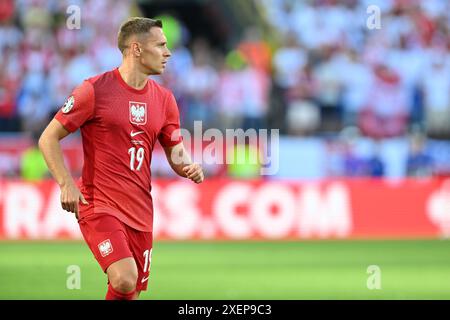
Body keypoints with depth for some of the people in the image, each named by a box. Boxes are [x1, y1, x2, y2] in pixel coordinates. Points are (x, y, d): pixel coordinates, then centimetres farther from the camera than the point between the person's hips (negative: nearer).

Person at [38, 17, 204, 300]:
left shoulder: (164, 99, 10)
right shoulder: (96, 90, -7)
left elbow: (176, 152, 17)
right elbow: (48, 139, -3)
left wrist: (189, 167, -6)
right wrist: (67, 184, -15)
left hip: (140, 211, 6)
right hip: (99, 206, -6)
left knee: (133, 291, 7)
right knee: (124, 280, -27)